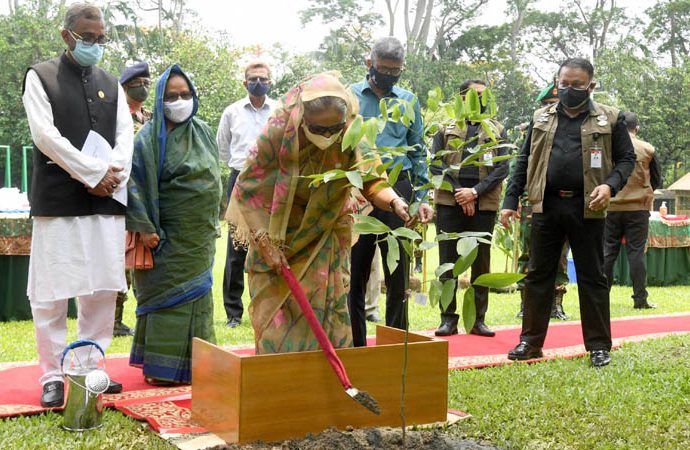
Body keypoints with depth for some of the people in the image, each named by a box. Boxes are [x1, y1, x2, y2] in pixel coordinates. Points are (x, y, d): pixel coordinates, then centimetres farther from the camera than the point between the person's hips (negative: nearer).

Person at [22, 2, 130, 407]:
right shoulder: (40, 77, 3)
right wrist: (95, 173, -14)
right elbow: (45, 134, -8)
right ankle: (53, 375, 8)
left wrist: (114, 175, -10)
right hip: (58, 202, -4)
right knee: (52, 292, -2)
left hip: (106, 202, 5)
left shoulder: (112, 84, 17)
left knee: (103, 289, 6)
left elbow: (125, 135, 9)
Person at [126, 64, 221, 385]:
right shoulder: (149, 137, -9)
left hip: (199, 235, 6)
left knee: (196, 294, 11)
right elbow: (135, 184, -12)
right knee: (168, 295, -2)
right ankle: (161, 367, 6)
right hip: (168, 235, -6)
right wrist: (144, 226, -18)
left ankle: (194, 362, 22)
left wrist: (213, 222, 14)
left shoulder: (202, 131, 9)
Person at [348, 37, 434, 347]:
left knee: (398, 273, 5)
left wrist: (422, 198, 6)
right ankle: (355, 344, 16)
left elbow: (418, 152, 14)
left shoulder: (409, 100, 13)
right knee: (355, 272, 5)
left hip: (398, 189, 1)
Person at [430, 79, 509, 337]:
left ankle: (478, 319, 13)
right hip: (449, 202, -1)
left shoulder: (497, 130, 12)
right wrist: (459, 192, -11)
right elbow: (436, 164, 0)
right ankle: (448, 318, 8)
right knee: (448, 262, 1)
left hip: (484, 205, 1)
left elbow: (502, 168, 1)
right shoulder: (446, 128, 10)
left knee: (481, 263, 5)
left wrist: (475, 191, -12)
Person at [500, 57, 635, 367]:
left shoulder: (610, 119, 4)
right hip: (546, 205, 3)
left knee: (592, 277, 4)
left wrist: (610, 185, -15)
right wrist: (510, 200, 5)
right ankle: (531, 341, 16)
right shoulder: (542, 118, 12)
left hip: (587, 207, -2)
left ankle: (599, 345, 14)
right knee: (538, 274, 7)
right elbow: (524, 161, 13)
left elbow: (626, 158, 5)